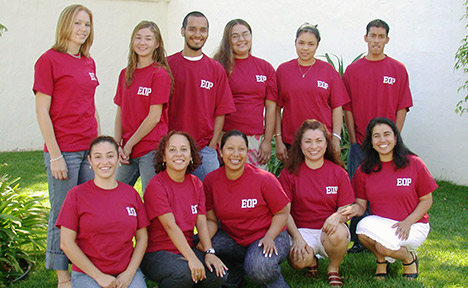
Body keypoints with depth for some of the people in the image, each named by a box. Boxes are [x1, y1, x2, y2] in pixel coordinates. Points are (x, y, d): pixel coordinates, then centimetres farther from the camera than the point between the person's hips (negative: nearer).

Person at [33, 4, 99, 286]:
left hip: (88, 150, 6)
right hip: (64, 151, -6)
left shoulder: (89, 62, 13)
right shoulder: (49, 60, -7)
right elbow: (42, 111, -9)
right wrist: (55, 155, -13)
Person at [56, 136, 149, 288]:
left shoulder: (131, 194, 7)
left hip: (126, 272, 2)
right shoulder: (77, 194, -2)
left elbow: (142, 237, 10)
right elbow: (66, 243, -5)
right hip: (87, 274, -2)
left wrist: (129, 273, -4)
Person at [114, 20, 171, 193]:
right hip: (128, 152, 6)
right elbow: (120, 113, 13)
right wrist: (117, 145, 1)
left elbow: (155, 117, -11)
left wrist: (129, 145, -7)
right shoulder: (125, 74, 12)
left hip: (152, 149, -6)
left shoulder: (160, 74, -7)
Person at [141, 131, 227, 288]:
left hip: (187, 249, 6)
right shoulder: (156, 186, -12)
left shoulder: (196, 184, 8)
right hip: (156, 252, -6)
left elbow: (201, 222, 1)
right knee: (183, 273, -35)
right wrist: (192, 258, -28)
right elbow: (170, 226, -20)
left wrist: (209, 252, -15)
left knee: (218, 273, -19)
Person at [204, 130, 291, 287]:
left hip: (269, 235, -4)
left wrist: (269, 237, -21)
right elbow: (211, 219, 0)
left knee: (258, 269, -35)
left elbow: (282, 212, -5)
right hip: (232, 238, 4)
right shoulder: (211, 180, -5)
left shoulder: (264, 179, -14)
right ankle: (235, 273, 6)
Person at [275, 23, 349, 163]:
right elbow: (277, 108, 5)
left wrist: (336, 138, -4)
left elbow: (337, 107, 4)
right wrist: (278, 140, 0)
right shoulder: (283, 70, 6)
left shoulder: (328, 70, 5)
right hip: (291, 142, 1)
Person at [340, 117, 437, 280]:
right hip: (380, 222, 3)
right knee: (363, 228, -31)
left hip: (413, 224, -2)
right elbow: (361, 204, 5)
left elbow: (426, 200, 0)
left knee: (385, 245, -31)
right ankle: (381, 260, 3)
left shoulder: (414, 164, -6)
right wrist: (356, 208, -20)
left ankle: (409, 259, 7)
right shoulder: (365, 170, 1)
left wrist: (407, 222, -15)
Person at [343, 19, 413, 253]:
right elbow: (347, 108, 4)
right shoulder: (352, 70, 6)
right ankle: (357, 240, 9)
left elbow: (402, 108, 3)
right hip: (360, 143, 0)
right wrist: (353, 139, -3)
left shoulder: (398, 70, 6)